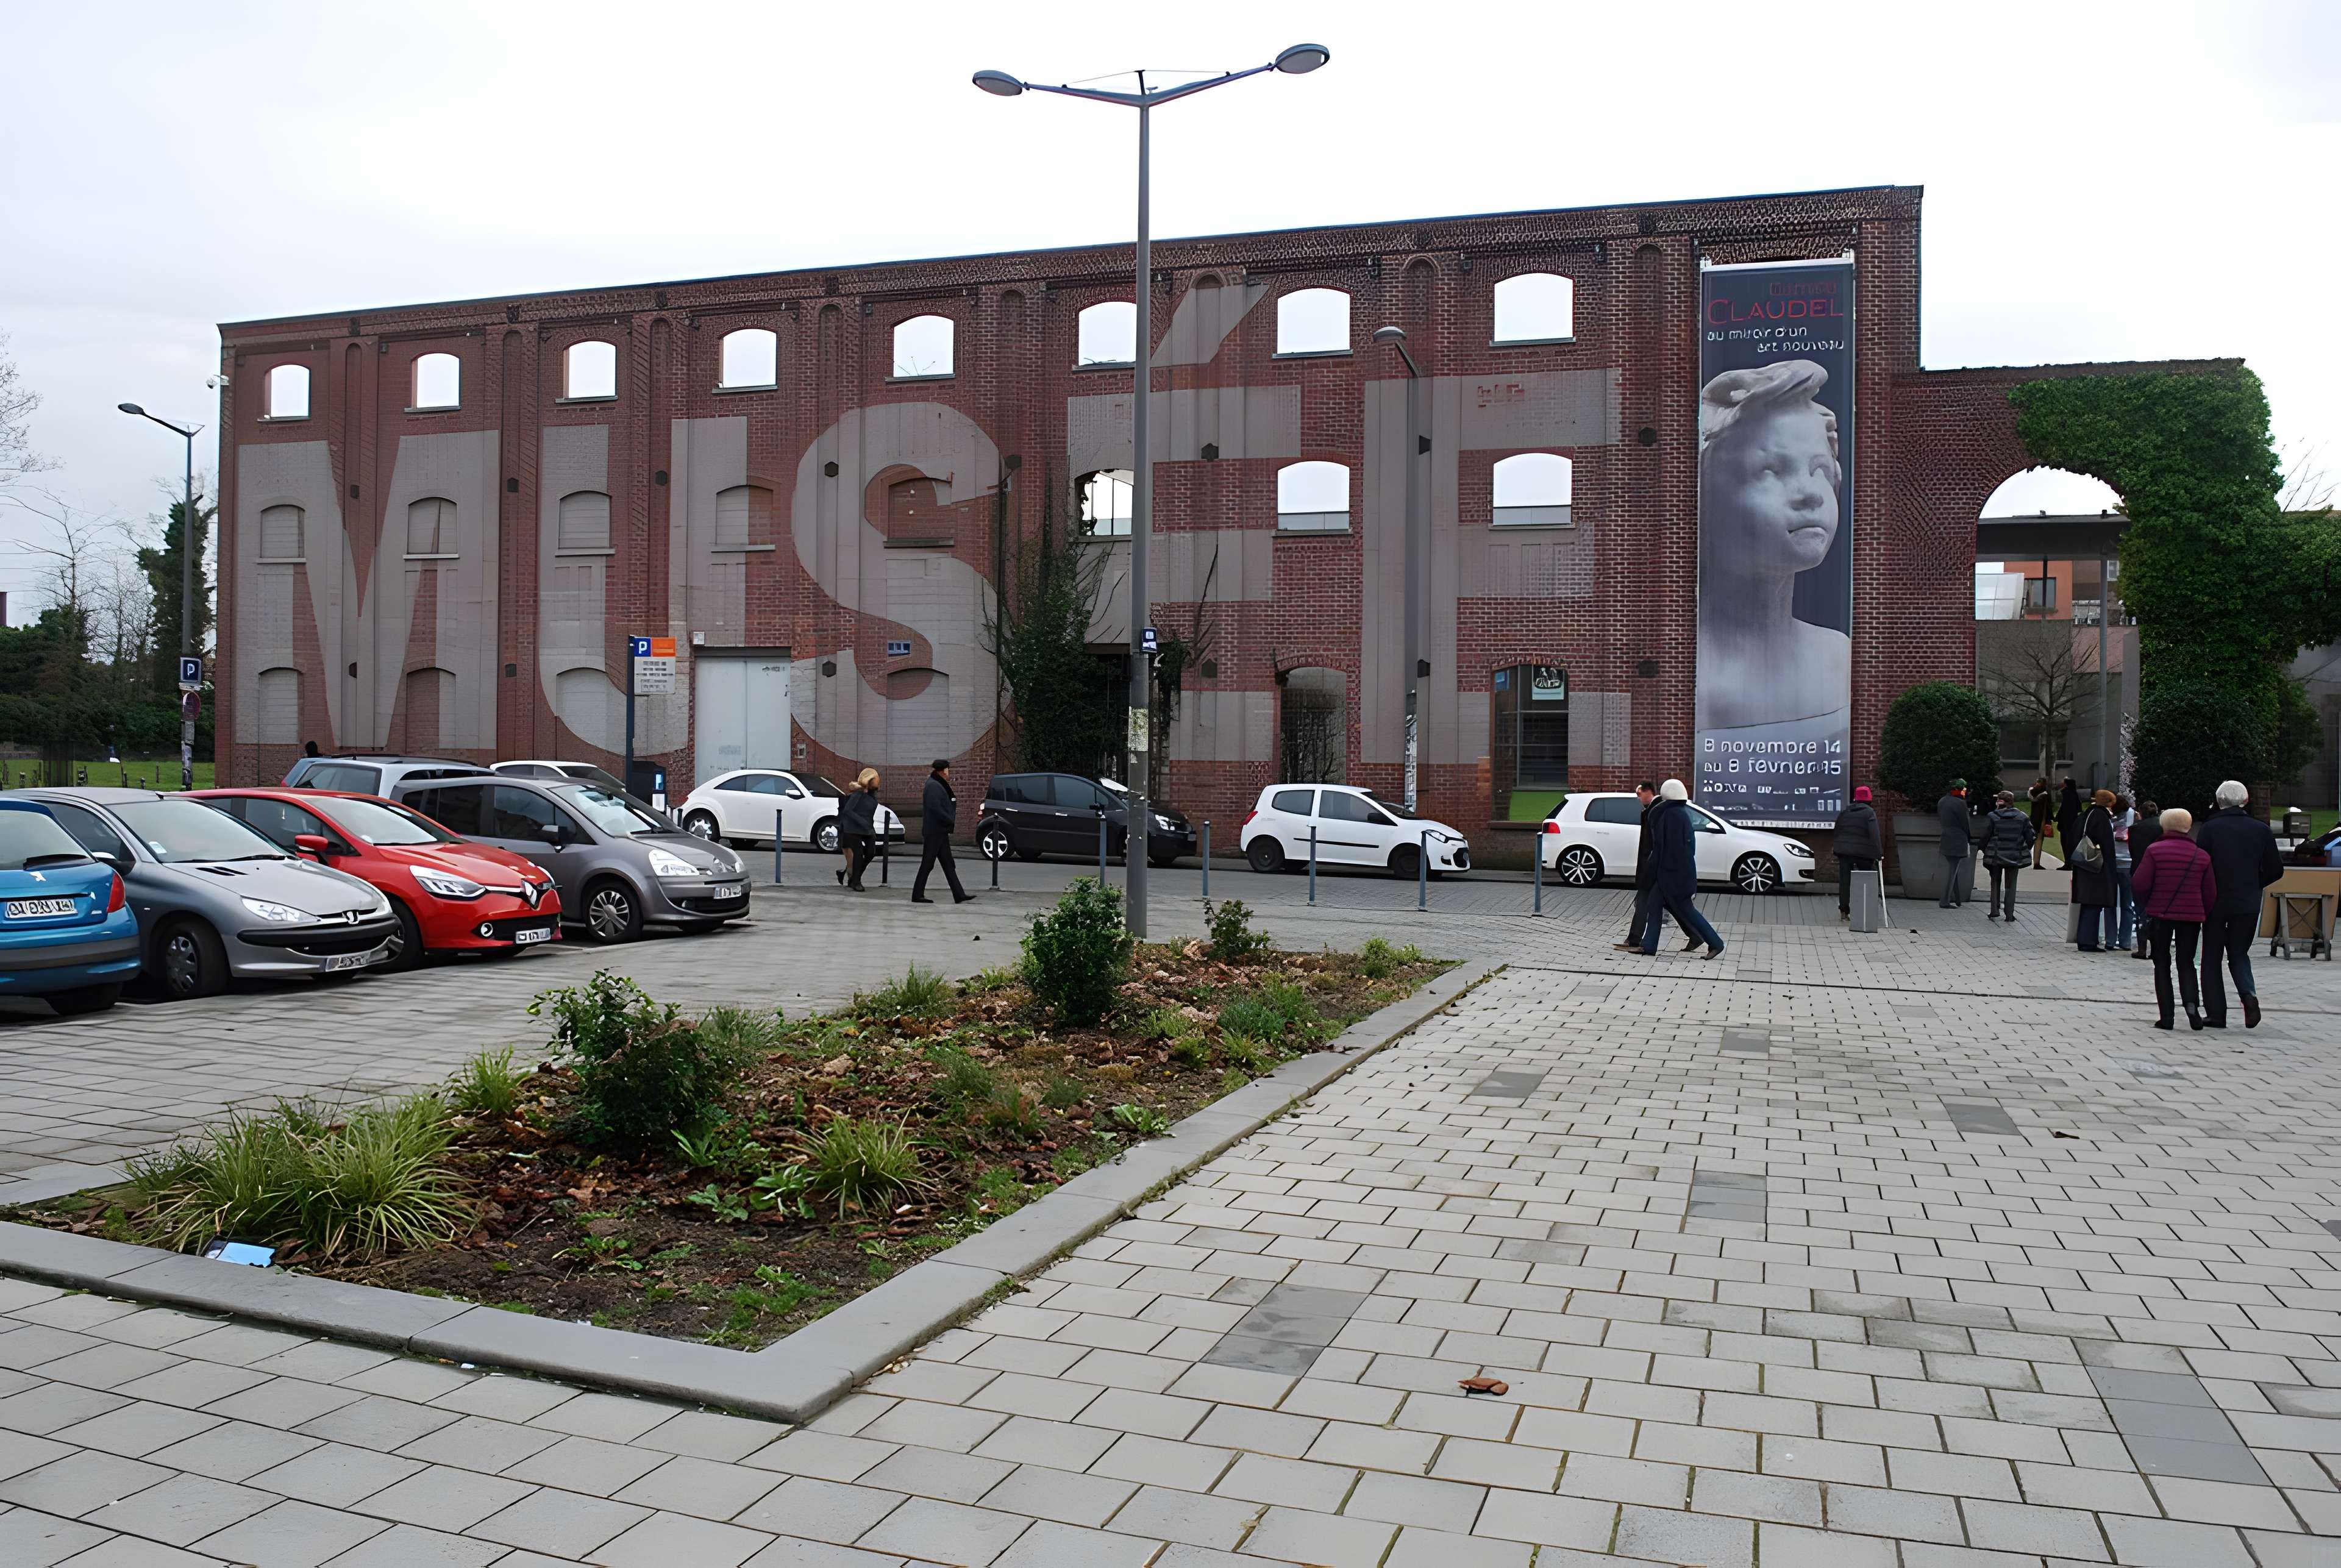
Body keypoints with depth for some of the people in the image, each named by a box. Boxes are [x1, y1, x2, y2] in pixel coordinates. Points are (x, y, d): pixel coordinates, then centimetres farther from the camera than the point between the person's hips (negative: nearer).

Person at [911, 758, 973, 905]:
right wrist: (951, 821, -15)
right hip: (934, 831, -10)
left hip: (941, 832, 10)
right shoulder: (933, 786, -14)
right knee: (927, 864, -4)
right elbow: (935, 808, -23)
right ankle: (917, 895, 2)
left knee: (948, 865, 8)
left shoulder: (939, 785, 17)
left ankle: (959, 895, 7)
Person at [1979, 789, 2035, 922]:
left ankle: (1995, 911, 10)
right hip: (2014, 856, 1)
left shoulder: (1992, 817, -10)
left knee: (1996, 883, 16)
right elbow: (2031, 837, -3)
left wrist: (1985, 851, 5)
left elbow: (1985, 836, -10)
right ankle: (2009, 915, 8)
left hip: (1995, 856, -1)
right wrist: (2025, 851, 10)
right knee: (2011, 886, 10)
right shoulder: (2022, 818, -3)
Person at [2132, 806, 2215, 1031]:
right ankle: (2192, 1003, -11)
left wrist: (2147, 903, 7)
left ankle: (2166, 1016, 2)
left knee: (2162, 964, 7)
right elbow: (2211, 893, 3)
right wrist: (2205, 915, 15)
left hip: (2160, 914, -2)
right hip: (2191, 916, 2)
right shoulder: (2202, 856, 3)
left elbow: (2140, 883, -12)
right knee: (2186, 963, 14)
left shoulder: (2154, 850, -7)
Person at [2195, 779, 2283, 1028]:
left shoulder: (2209, 828, -8)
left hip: (2215, 902, -2)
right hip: (2248, 905, 2)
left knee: (2212, 957, 8)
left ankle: (2216, 1014, 5)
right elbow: (2275, 870, 3)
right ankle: (2249, 993, -10)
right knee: (2239, 954, 17)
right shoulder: (2261, 830, 0)